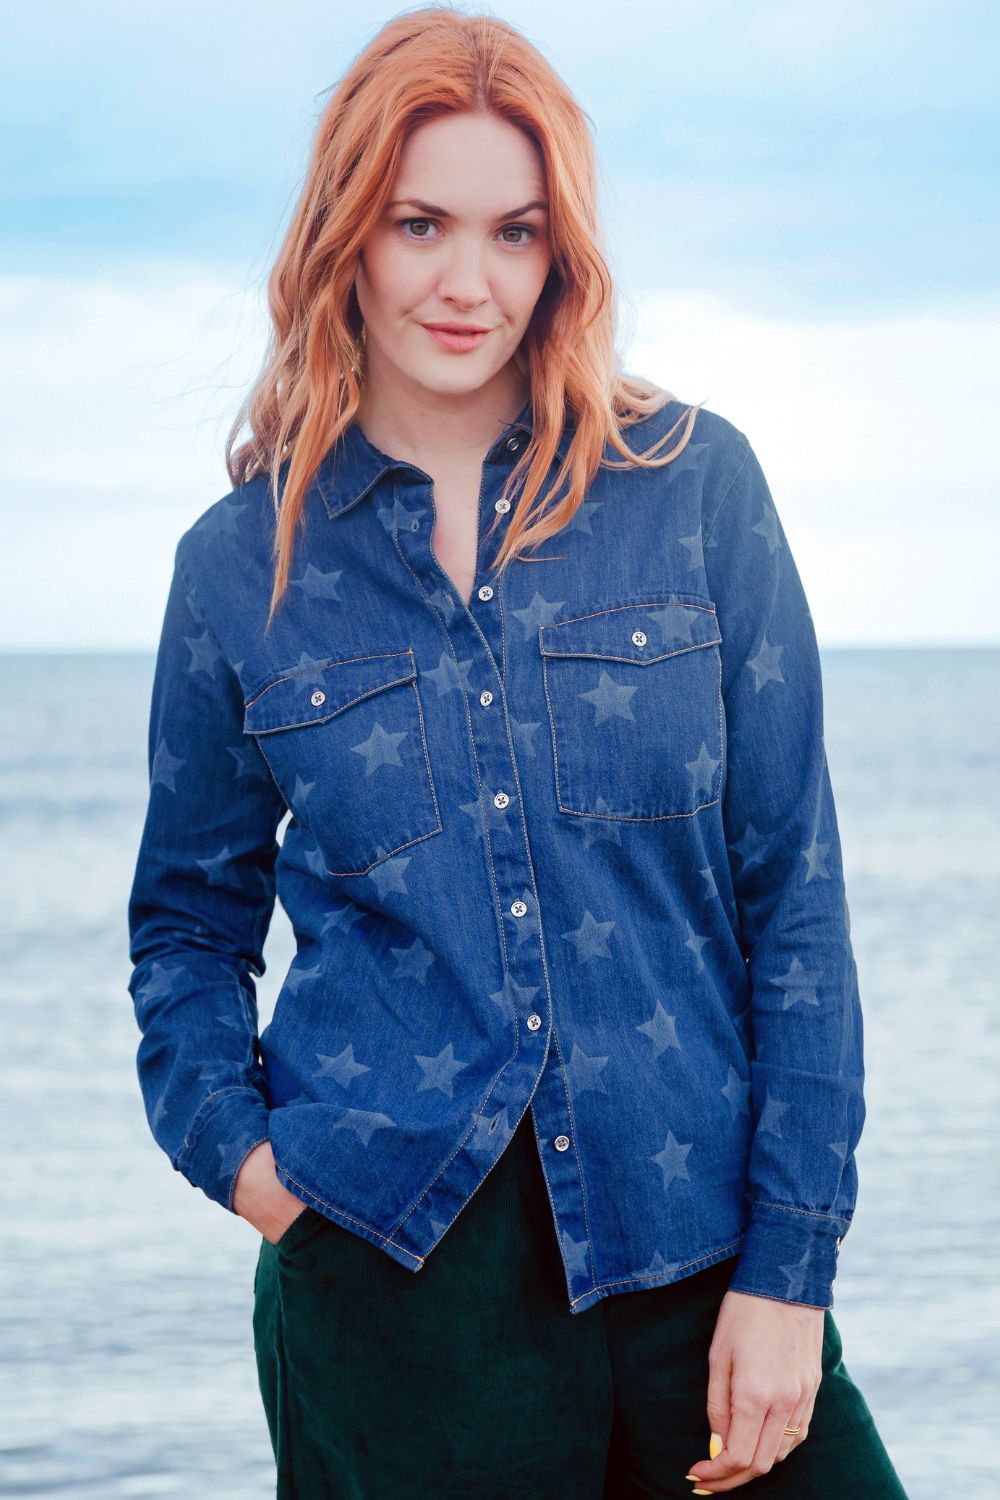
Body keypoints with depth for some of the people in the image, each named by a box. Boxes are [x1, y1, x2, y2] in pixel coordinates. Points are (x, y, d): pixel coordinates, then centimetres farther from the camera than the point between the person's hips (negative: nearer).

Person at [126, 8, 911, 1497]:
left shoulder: (692, 482, 1)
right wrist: (233, 1142, -2)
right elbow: (190, 923, 16)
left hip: (688, 1244, 0)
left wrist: (787, 1262, -4)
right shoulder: (242, 562, 5)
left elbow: (794, 890, 0)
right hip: (386, 1252, 0)